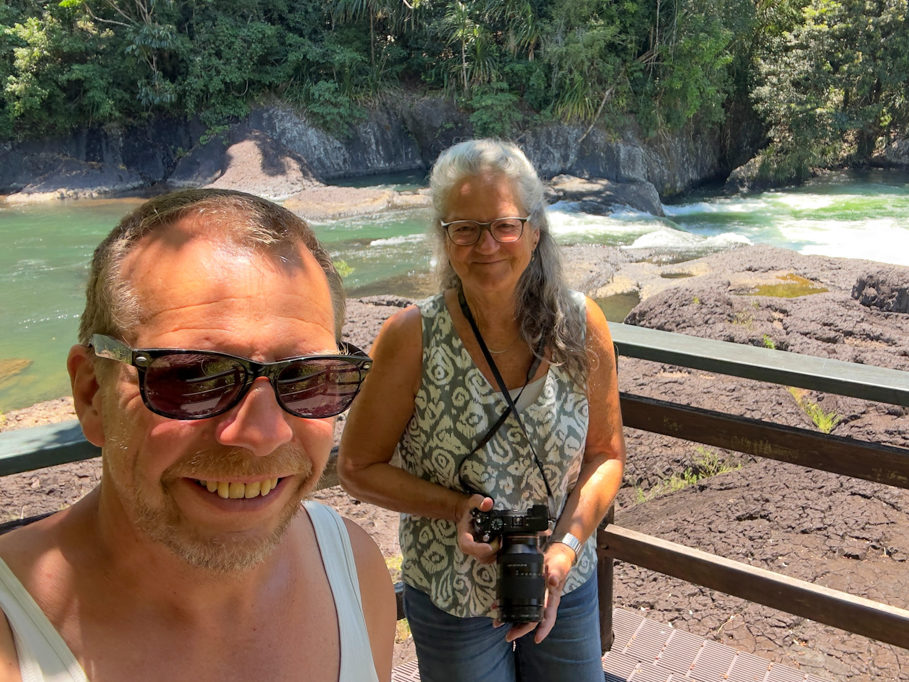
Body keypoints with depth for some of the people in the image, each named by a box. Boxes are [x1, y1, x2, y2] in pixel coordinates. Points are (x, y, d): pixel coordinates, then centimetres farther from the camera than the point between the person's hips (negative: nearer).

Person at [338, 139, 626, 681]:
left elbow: (606, 452, -3)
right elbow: (358, 467, -10)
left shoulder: (580, 325, -12)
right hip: (451, 597, -2)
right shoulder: (413, 337, -19)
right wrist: (457, 507, -22)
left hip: (567, 584, 3)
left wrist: (568, 544, -16)